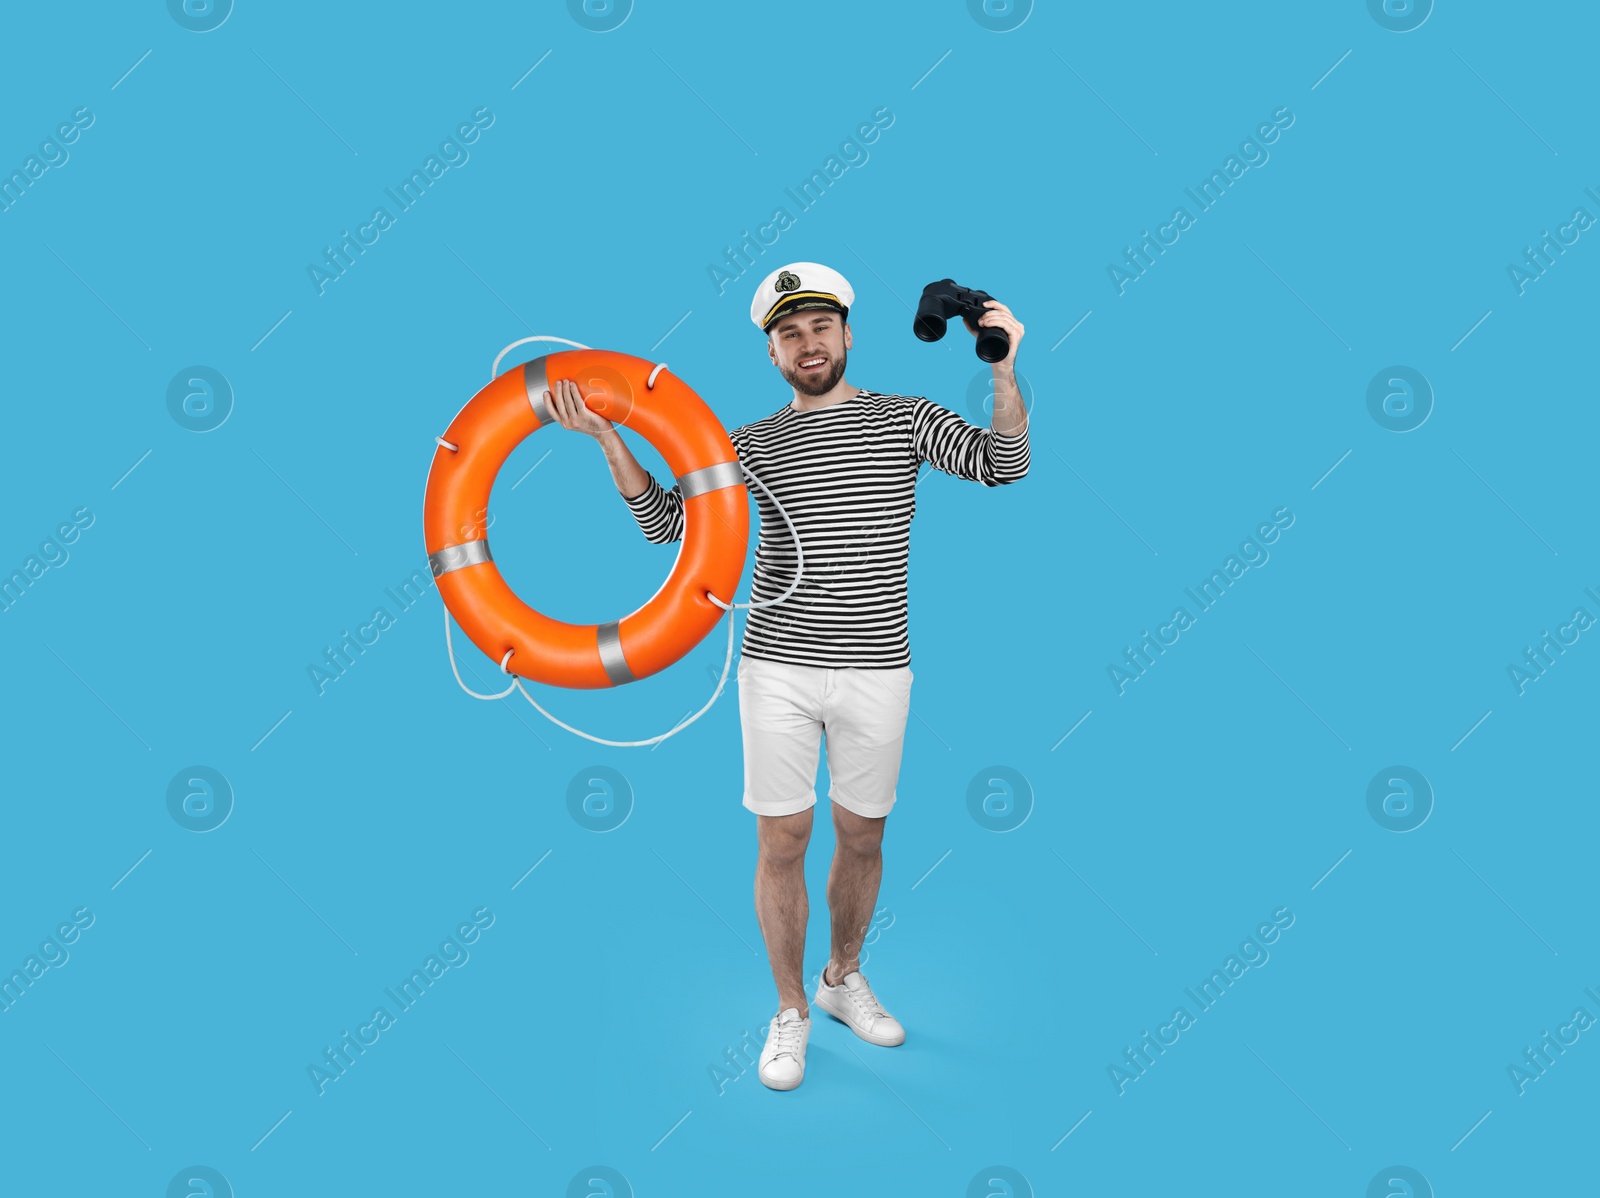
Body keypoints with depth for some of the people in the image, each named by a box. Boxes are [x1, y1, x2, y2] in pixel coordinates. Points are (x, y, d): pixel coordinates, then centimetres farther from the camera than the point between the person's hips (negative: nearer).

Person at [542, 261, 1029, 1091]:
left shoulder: (906, 418, 3)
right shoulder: (751, 444, 6)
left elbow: (1001, 465, -9)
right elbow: (665, 522, 3)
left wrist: (1003, 371, -23)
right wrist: (607, 438, -8)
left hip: (877, 667, 0)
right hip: (777, 666, 0)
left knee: (861, 837, 13)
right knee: (781, 842, 4)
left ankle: (844, 979, 36)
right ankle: (790, 1012, 22)